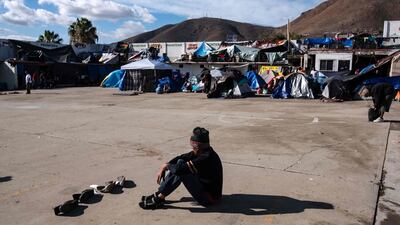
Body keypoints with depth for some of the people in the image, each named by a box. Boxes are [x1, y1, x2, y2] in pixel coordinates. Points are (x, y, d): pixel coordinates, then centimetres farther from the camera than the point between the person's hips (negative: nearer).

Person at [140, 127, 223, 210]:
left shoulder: (206, 158, -29)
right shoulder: (202, 152, -1)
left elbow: (179, 169, -30)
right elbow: (181, 157, 6)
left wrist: (167, 165, -9)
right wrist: (163, 168, -3)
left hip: (209, 199, -9)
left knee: (181, 171, -22)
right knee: (180, 162, 2)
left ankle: (159, 198, -10)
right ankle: (158, 194, 3)